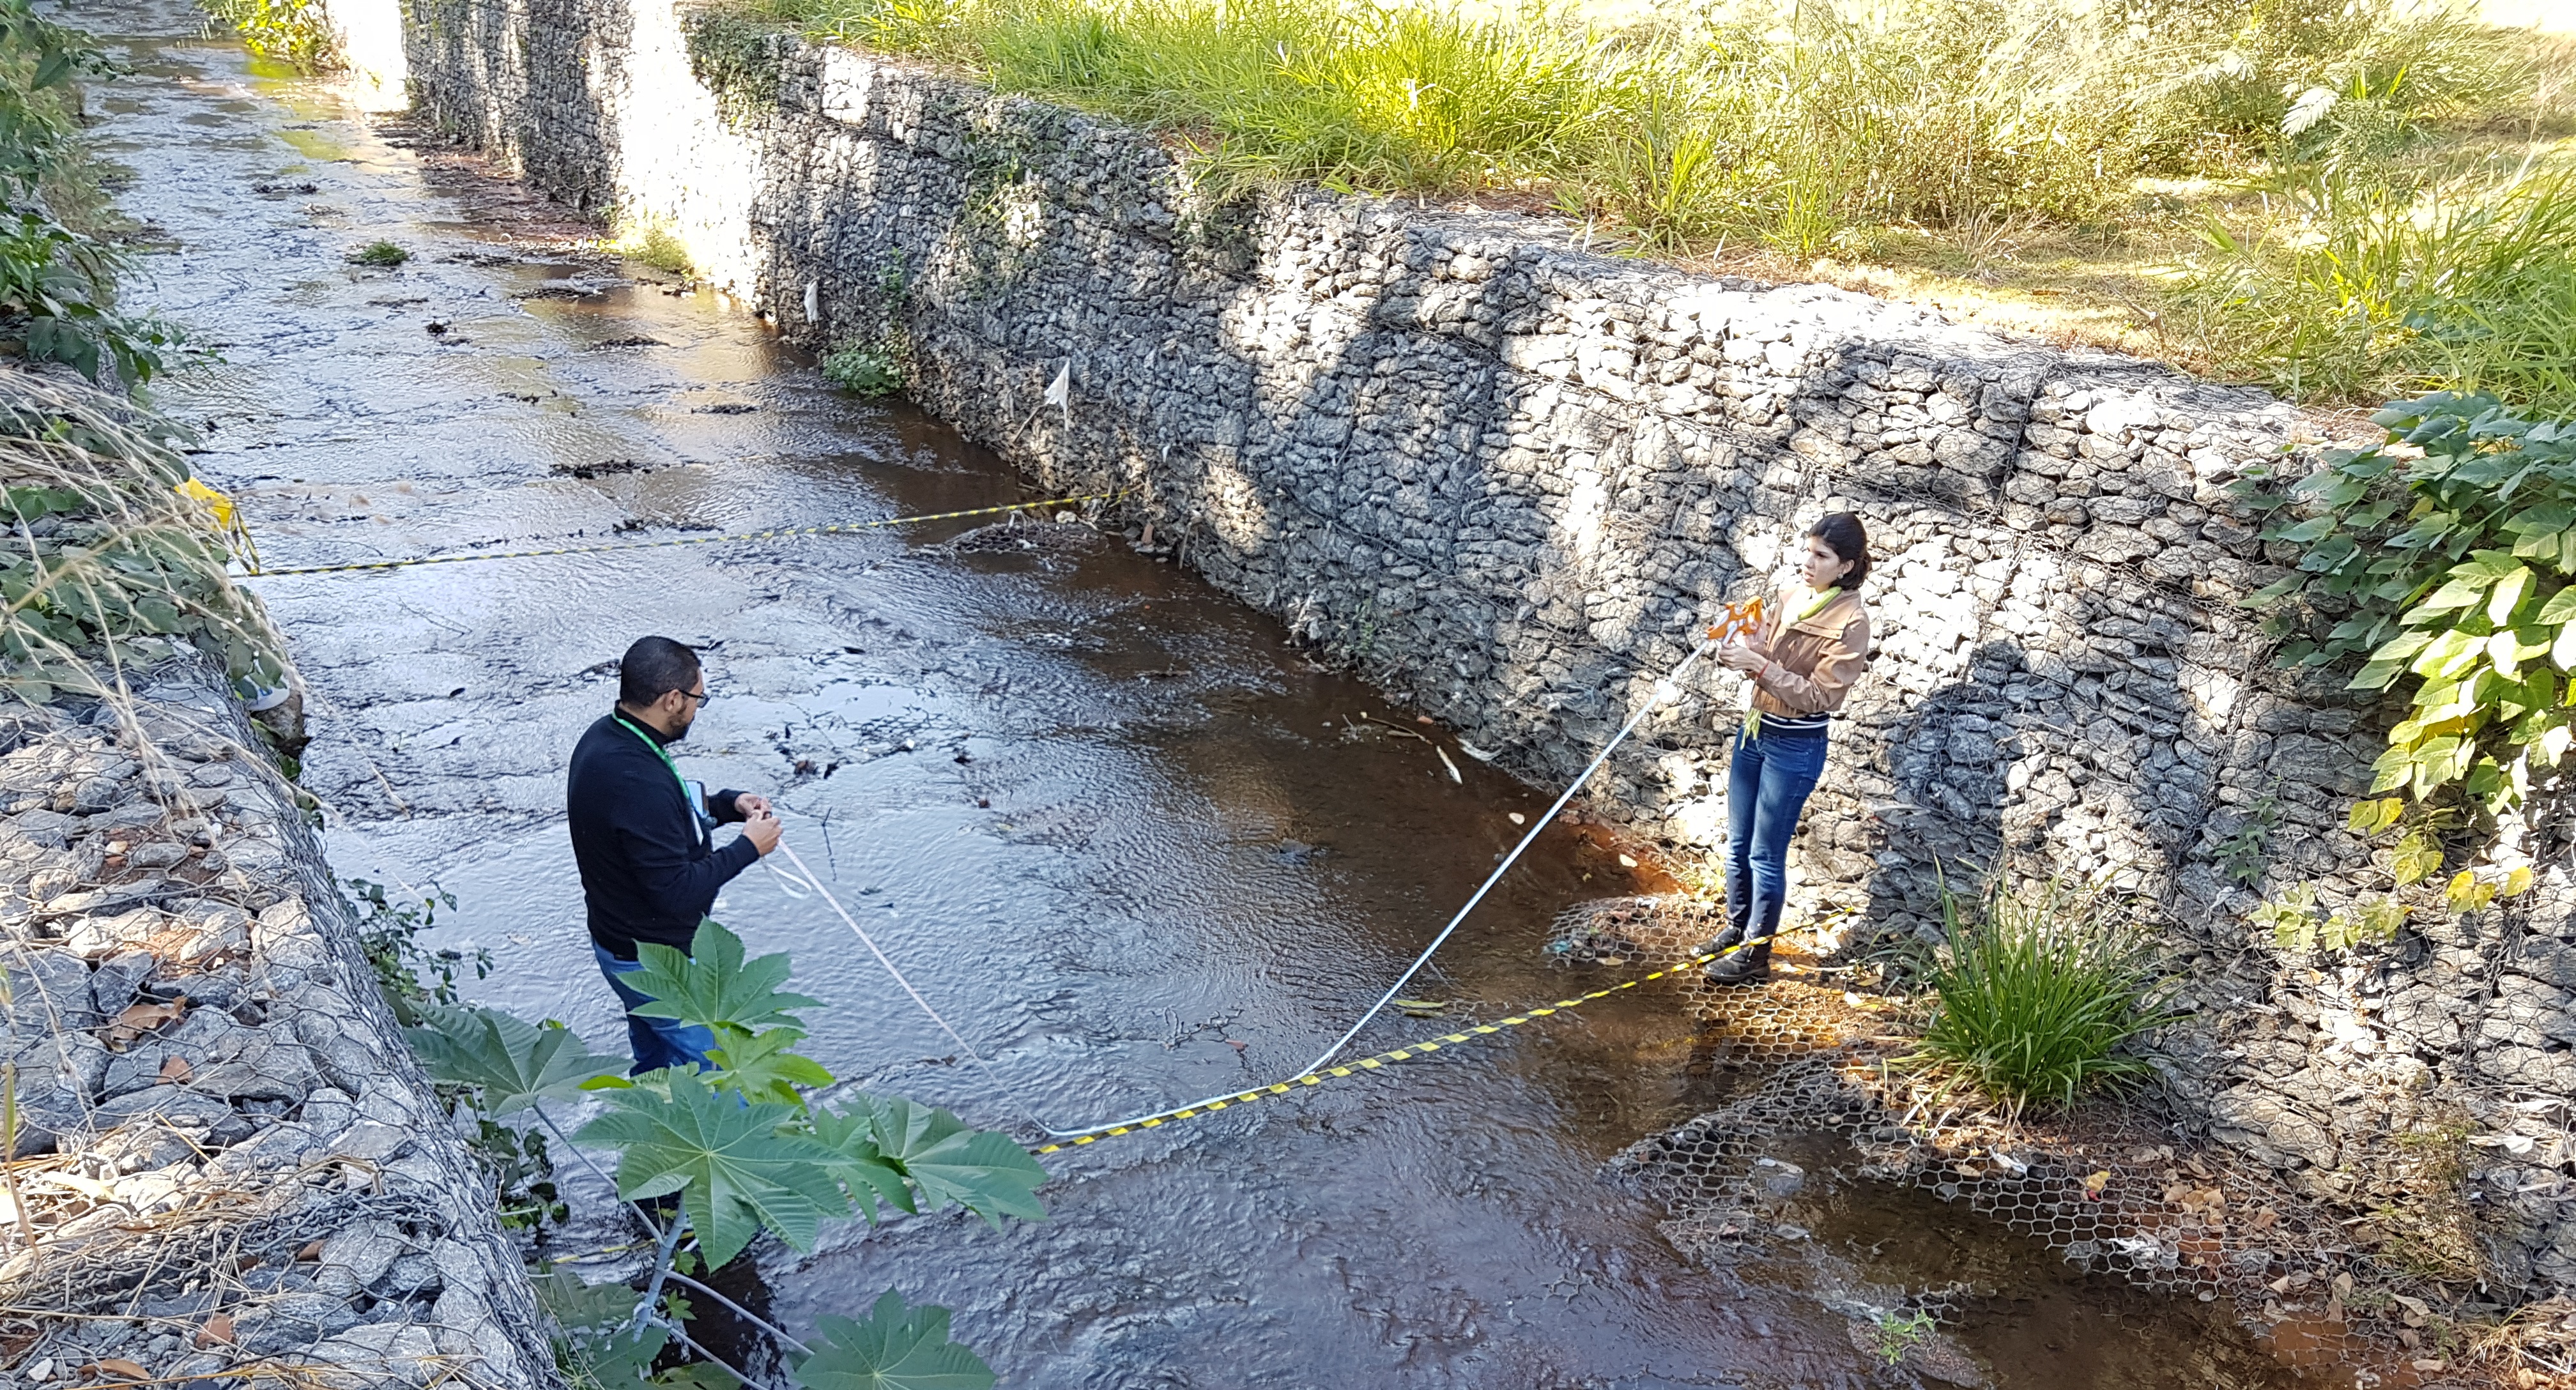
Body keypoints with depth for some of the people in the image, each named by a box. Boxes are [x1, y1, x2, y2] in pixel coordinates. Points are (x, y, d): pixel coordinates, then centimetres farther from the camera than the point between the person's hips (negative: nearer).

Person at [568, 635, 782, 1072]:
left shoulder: (603, 737, -4)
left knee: (655, 1061, 27)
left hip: (618, 941, 10)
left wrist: (727, 804, 0)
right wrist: (748, 847, -20)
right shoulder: (638, 782, -35)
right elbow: (677, 892, -31)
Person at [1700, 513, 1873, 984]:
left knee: (1766, 854, 3)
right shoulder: (1792, 601, 4)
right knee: (1737, 844, 17)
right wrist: (1741, 647, -11)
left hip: (1796, 747, -7)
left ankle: (1755, 954, 17)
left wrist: (1758, 664, -27)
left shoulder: (1850, 622, -18)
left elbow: (1816, 695, -21)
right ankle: (1737, 929, 34)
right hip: (1754, 732, 7)